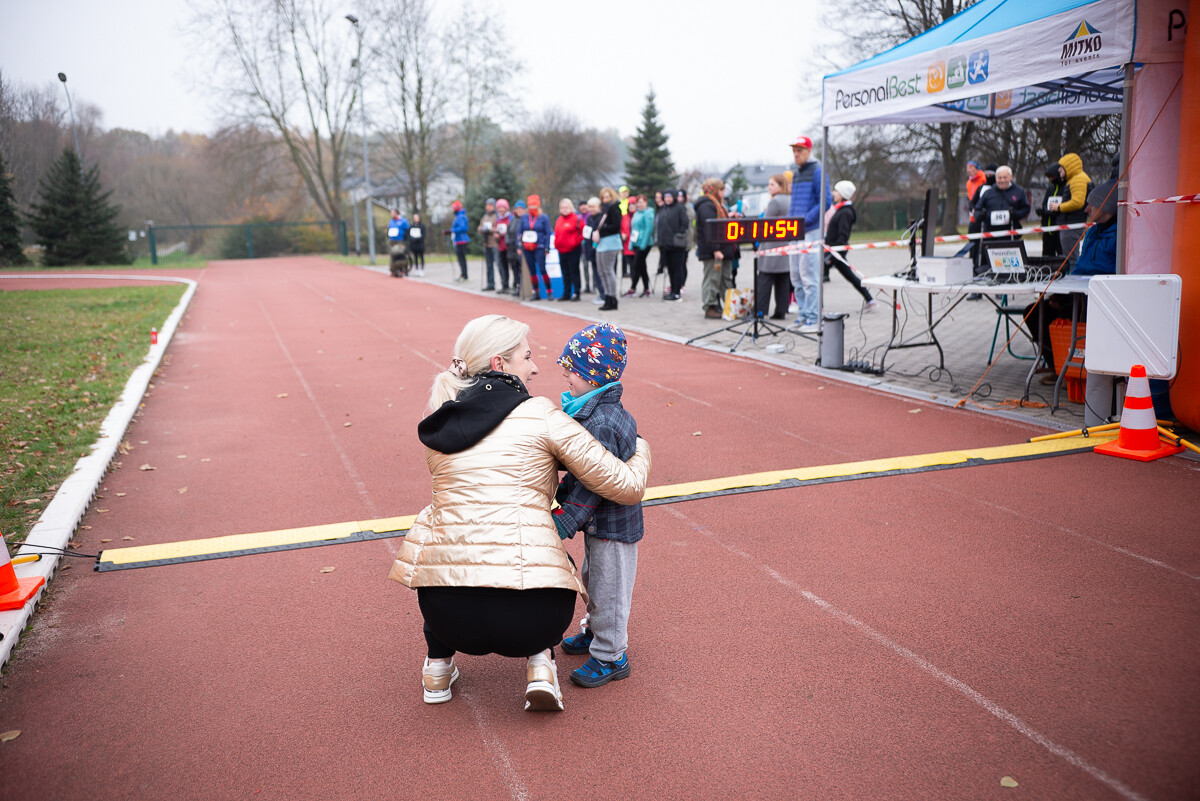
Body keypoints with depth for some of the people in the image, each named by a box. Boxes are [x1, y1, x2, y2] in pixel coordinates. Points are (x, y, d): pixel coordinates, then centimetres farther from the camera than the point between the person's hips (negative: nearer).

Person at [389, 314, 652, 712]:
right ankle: (540, 663, 13)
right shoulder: (541, 415, 0)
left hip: (447, 615, 3)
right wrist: (640, 448, 25)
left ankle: (438, 666, 32)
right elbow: (627, 487, 3)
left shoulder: (438, 426, 14)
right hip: (531, 615, -3)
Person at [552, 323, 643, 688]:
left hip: (613, 526, -10)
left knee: (607, 589, 5)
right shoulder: (593, 411, 3)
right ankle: (596, 633, 46)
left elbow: (593, 484, -29)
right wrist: (558, 494, 12)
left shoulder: (603, 424, -30)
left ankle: (610, 657, 21)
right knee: (593, 580, 26)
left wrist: (564, 523, -27)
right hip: (600, 524, 10)